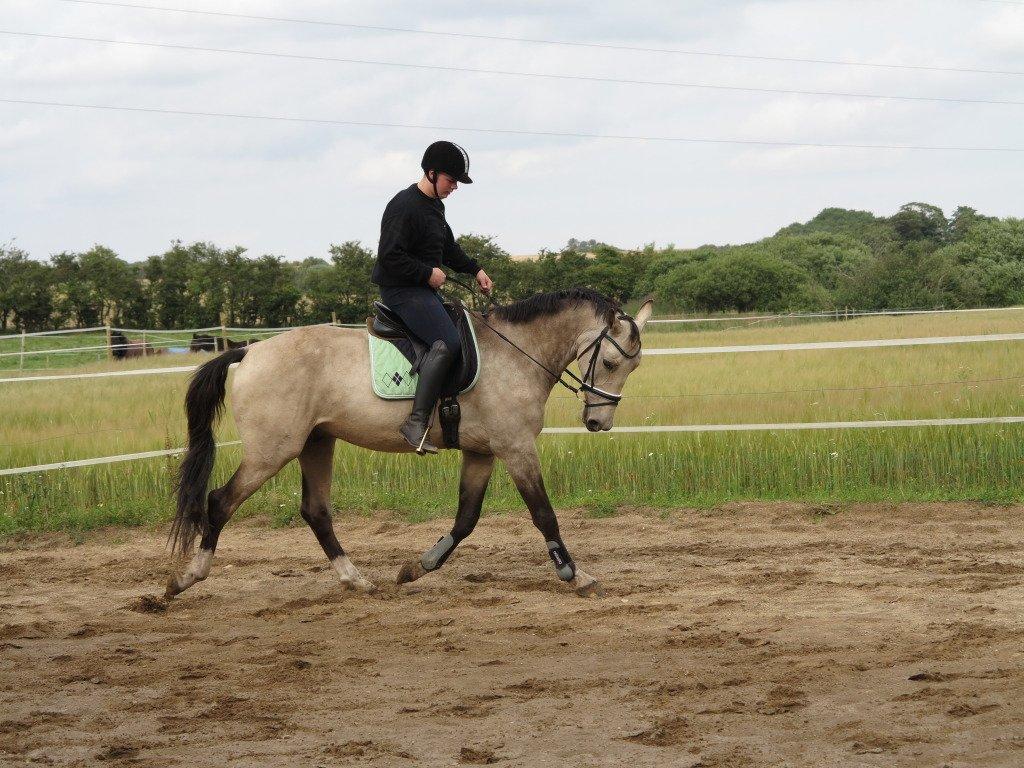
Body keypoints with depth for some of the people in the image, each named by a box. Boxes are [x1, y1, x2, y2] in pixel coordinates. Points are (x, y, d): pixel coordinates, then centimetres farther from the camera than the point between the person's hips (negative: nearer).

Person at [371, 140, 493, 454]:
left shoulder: (434, 205, 16)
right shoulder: (405, 206, -17)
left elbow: (448, 248, 30)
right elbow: (390, 255, -22)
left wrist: (475, 270, 21)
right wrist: (428, 273, -19)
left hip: (424, 289, 11)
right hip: (402, 290, -11)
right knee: (448, 342, -27)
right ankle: (417, 421, -34)